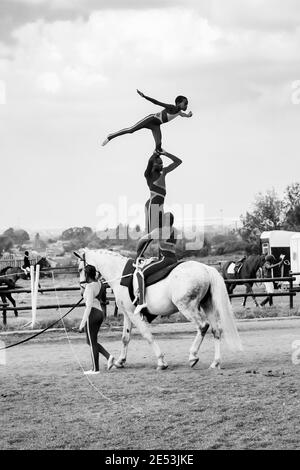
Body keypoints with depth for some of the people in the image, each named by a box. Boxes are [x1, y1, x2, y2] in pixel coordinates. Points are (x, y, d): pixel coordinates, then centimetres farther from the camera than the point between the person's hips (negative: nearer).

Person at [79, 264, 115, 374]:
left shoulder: (90, 287, -16)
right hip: (100, 313, 9)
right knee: (91, 341, 18)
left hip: (92, 314, -9)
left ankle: (95, 369, 8)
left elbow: (89, 306, -19)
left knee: (92, 342, 2)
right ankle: (109, 356, 4)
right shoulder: (99, 285, 10)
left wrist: (82, 324, -18)